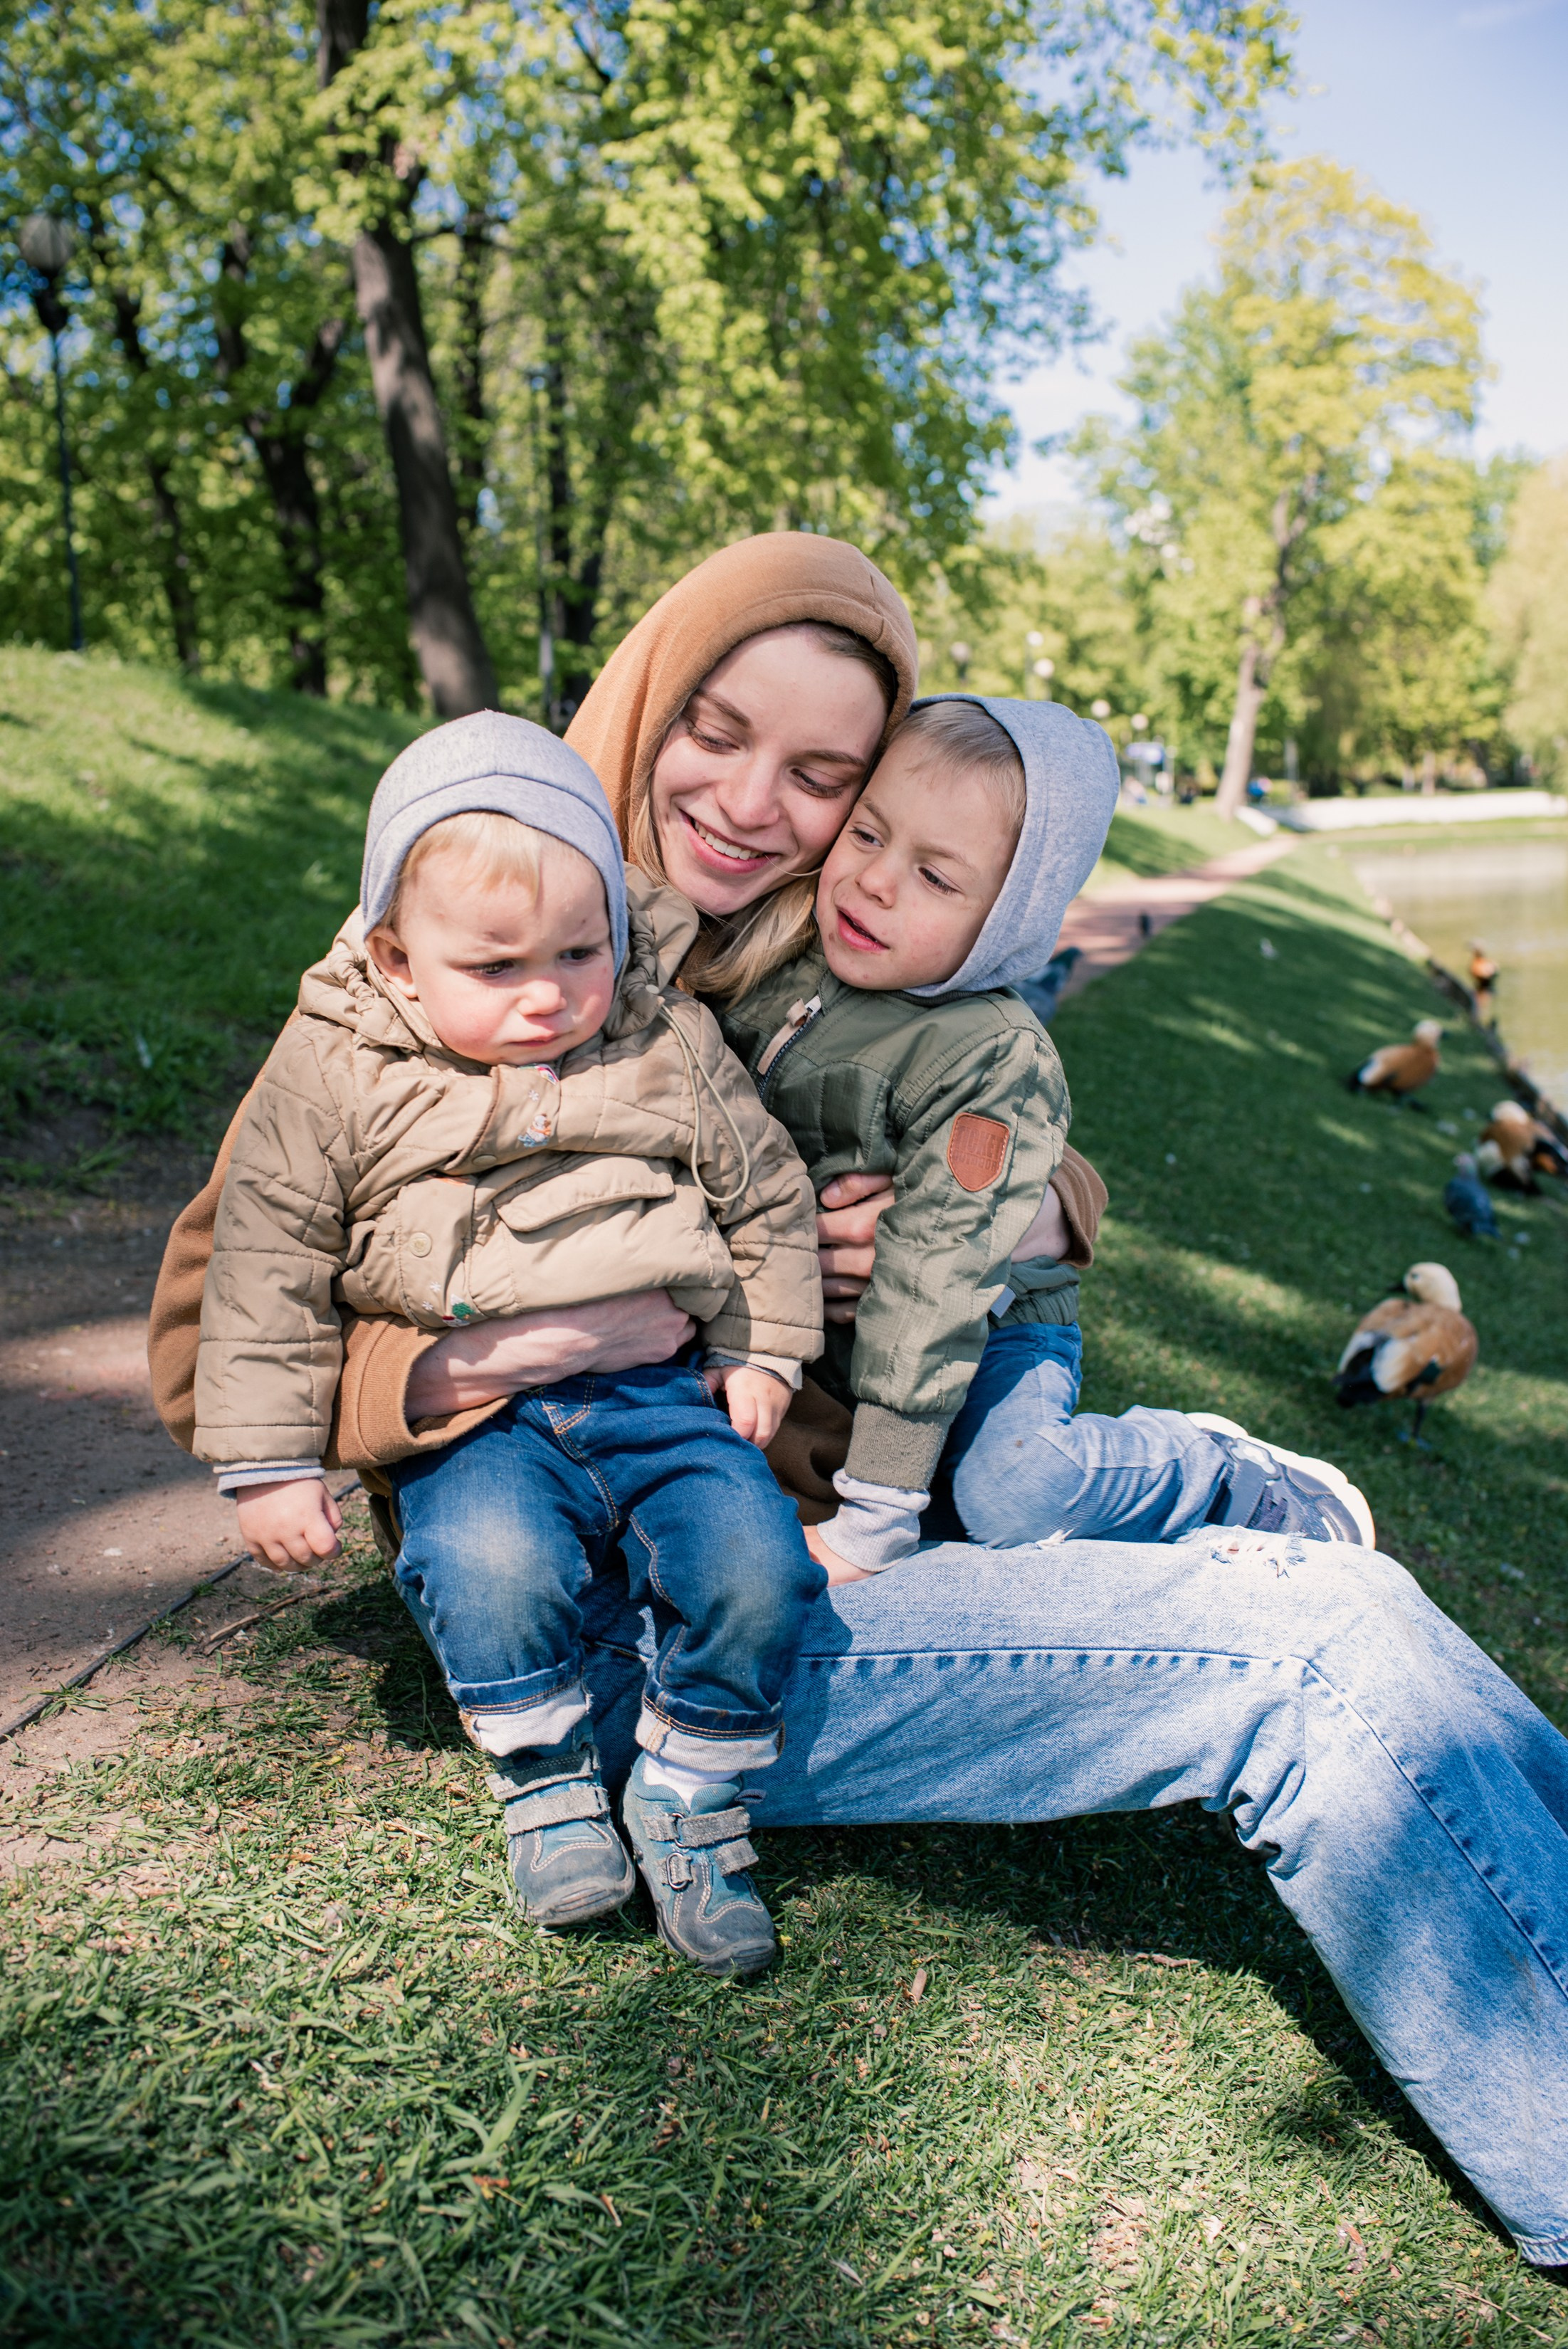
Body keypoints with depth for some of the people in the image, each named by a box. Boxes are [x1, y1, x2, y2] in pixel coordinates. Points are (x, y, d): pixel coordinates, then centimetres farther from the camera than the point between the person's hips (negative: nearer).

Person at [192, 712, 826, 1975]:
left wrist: (761, 1351, 9)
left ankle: (690, 1798, 7)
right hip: (479, 1419, -1)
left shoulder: (672, 1044, 4)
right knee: (488, 1565, -30)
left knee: (757, 1562, -20)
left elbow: (767, 1195, 16)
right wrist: (270, 1461, 2)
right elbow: (268, 1265, 2)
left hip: (667, 1391, 2)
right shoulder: (335, 1074, -1)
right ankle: (548, 1780, 1)